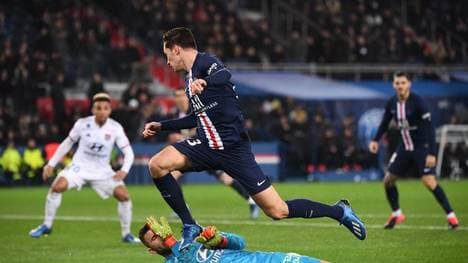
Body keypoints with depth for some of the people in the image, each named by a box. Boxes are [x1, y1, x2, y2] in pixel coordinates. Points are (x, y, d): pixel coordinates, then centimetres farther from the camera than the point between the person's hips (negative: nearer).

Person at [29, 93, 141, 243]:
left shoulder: (115, 128, -12)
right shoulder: (82, 124, -12)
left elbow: (128, 152, -8)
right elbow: (68, 143, 4)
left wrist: (124, 170, -28)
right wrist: (51, 164, 3)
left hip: (102, 171, 1)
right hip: (80, 167, -1)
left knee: (123, 195, -15)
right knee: (57, 186, -24)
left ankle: (126, 234, 5)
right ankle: (46, 226, -6)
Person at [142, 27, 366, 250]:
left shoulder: (205, 62, -10)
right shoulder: (191, 76, 18)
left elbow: (224, 75, -34)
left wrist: (204, 83, -56)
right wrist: (162, 126, 29)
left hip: (233, 147, -8)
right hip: (206, 146, 8)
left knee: (278, 211, -8)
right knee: (157, 165, -15)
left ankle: (339, 211, 13)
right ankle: (190, 227, -6)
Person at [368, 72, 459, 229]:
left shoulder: (417, 102, -19)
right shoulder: (392, 103, -1)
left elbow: (429, 128, -21)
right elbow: (385, 122, 15)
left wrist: (432, 153, -27)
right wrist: (376, 140, 0)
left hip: (422, 147, -6)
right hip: (405, 147, 6)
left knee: (430, 182, -19)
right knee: (388, 180, 5)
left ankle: (450, 215, -8)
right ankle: (396, 214, 25)